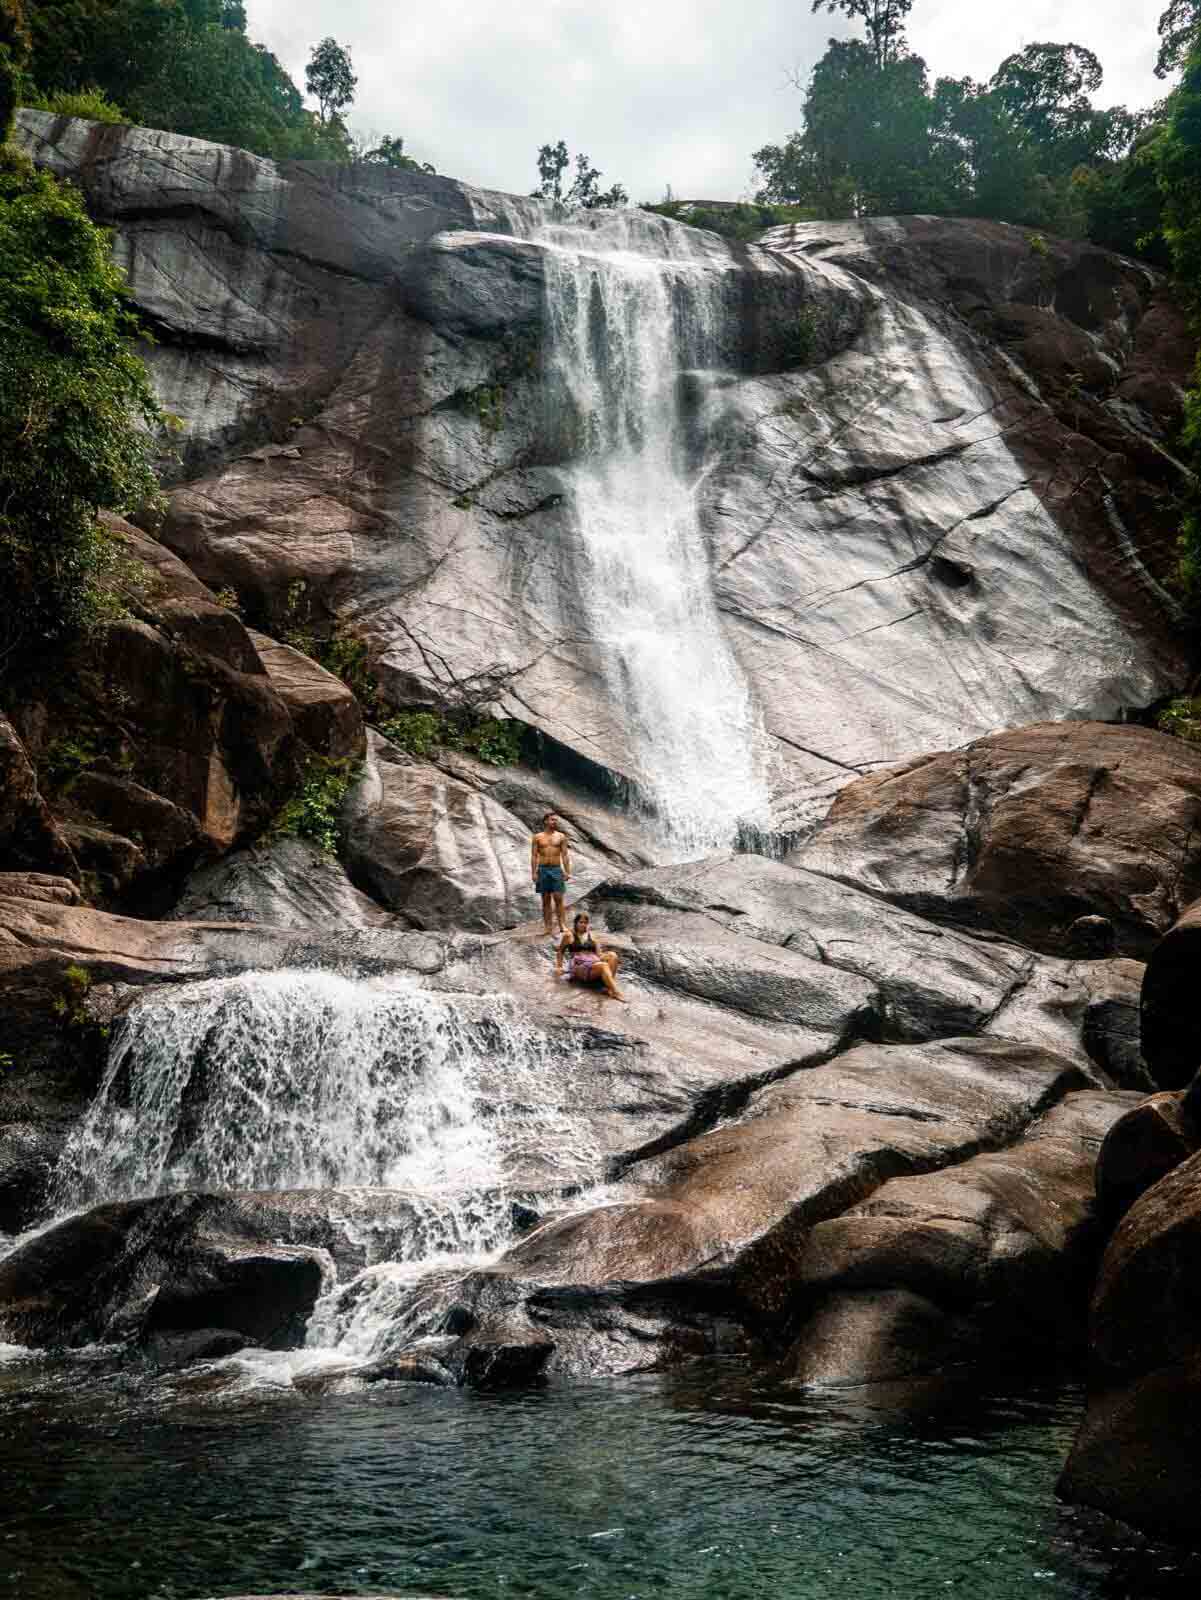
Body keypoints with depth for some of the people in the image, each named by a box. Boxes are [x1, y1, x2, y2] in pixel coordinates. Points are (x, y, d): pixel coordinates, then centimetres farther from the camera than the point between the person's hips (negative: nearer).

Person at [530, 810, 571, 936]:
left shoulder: (561, 836, 6)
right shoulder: (537, 837, 5)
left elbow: (565, 855, 4)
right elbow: (534, 856, 3)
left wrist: (567, 872, -3)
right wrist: (533, 872, -6)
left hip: (556, 869, 0)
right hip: (543, 869, 0)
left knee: (558, 898, -6)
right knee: (546, 899, 4)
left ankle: (562, 924, -3)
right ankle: (548, 927, 7)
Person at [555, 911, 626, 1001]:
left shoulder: (592, 936, 22)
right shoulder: (569, 936, 10)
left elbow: (599, 953, 20)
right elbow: (560, 951, 15)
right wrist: (558, 967, 4)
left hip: (594, 962, 5)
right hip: (579, 966, -5)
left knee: (612, 955, -27)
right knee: (604, 965, -35)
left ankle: (609, 987, -41)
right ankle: (616, 993, -49)